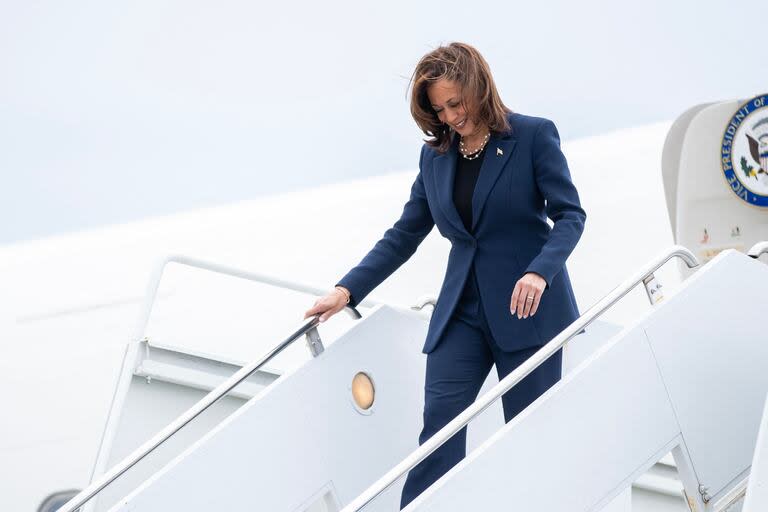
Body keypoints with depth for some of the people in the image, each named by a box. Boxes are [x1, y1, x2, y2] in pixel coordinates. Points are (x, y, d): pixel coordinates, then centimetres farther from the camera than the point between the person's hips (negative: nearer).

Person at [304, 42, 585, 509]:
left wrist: (539, 272, -26)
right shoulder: (435, 155, 9)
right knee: (439, 423, -8)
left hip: (528, 308, -4)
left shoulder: (534, 136, -5)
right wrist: (347, 290, 1)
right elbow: (405, 235, 12)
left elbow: (570, 214, -8)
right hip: (462, 311, 4)